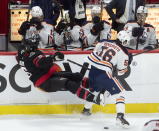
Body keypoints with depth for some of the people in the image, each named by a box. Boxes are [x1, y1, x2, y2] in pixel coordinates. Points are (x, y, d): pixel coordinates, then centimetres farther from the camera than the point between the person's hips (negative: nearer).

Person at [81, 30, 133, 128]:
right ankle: (120, 116, -15)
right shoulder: (123, 53, -3)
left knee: (94, 90, 33)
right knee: (120, 92, 0)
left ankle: (86, 109, 50)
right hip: (104, 73, -7)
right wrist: (128, 61, 17)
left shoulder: (105, 42, 11)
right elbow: (121, 72, 2)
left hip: (93, 69, 7)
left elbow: (94, 53, 21)